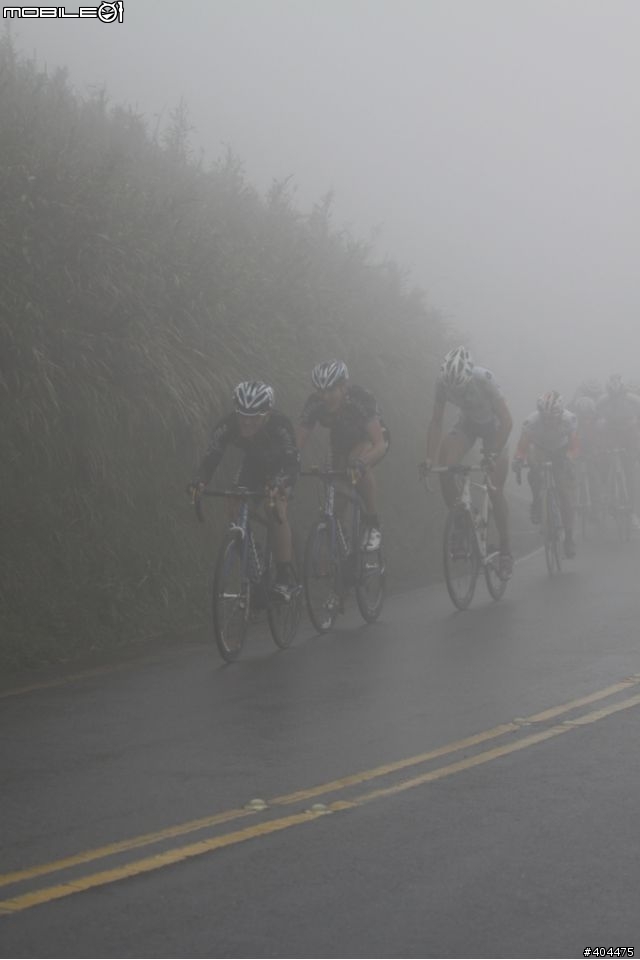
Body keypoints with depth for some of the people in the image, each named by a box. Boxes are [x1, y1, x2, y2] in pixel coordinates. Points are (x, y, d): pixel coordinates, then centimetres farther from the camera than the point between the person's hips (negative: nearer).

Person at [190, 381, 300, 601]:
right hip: (253, 465, 4)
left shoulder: (280, 425, -38)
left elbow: (292, 462, -44)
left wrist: (278, 484, -63)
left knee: (275, 509, -26)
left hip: (280, 467, -4)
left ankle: (285, 576, -23)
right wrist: (200, 481, -52)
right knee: (235, 511, -11)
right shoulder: (227, 425, -30)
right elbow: (212, 455, -32)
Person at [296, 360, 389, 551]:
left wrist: (359, 463, -62)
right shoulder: (315, 404, -27)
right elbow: (298, 442, -25)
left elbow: (380, 444, -43)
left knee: (358, 463, -35)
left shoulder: (360, 398, -37)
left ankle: (373, 524, -22)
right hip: (341, 441, 5)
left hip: (370, 439, -5)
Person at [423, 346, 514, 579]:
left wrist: (493, 454, -39)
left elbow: (507, 421, -32)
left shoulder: (484, 379, -35)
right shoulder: (443, 382, -24)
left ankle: (505, 550, 3)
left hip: (493, 426, -3)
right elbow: (436, 421, -15)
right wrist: (430, 458, -23)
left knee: (495, 490, -9)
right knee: (445, 468, -25)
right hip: (467, 423, 3)